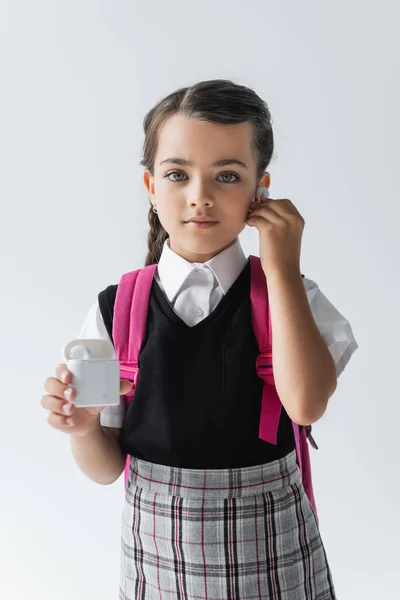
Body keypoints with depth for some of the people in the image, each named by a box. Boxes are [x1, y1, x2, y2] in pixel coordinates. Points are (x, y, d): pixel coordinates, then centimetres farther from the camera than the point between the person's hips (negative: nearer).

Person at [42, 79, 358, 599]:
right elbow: (106, 469, -1)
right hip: (158, 557, 1)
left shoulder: (289, 295, -7)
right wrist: (82, 426, -22)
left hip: (275, 556, 0)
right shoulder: (117, 308, -8)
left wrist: (282, 267, -20)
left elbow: (306, 403, -27)